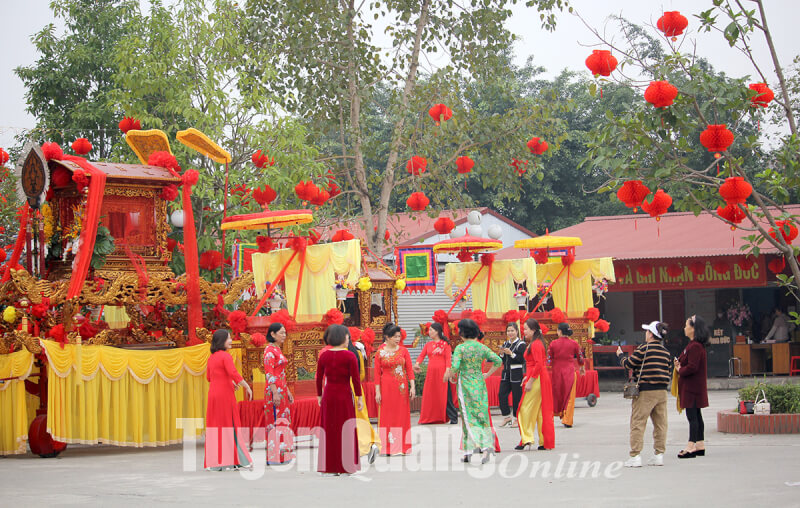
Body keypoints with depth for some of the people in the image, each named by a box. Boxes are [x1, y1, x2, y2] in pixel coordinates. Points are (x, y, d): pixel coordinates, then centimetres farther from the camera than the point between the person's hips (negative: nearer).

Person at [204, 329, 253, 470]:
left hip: (213, 394, 7)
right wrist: (247, 387, -11)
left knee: (215, 426, 8)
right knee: (229, 425, -3)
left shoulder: (211, 357, 12)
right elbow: (235, 374, -20)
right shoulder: (225, 356, -12)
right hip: (225, 395, -7)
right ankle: (231, 460, -3)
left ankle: (214, 462, 8)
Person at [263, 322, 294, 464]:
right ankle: (275, 457, -6)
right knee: (276, 422, -8)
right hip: (274, 390, -10)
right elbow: (269, 374, -18)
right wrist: (275, 393, -22)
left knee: (282, 421, 10)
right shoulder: (270, 350, -12)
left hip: (281, 390, 10)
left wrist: (288, 391, 22)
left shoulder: (277, 350, 18)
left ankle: (282, 455, 14)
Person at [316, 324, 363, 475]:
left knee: (328, 430, 10)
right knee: (345, 430, 5)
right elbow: (355, 379, -10)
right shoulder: (350, 356, -10)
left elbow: (319, 378, 5)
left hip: (328, 396, 3)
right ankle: (345, 466, 7)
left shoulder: (324, 356, 0)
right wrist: (359, 397, -2)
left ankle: (328, 466, 12)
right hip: (345, 396, -3)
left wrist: (319, 396, 16)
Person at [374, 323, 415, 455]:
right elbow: (377, 373, 0)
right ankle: (387, 447, 3)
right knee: (387, 416, -1)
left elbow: (409, 369, 4)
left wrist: (412, 386, -5)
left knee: (401, 415, 3)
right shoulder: (380, 352, 0)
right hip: (386, 387, -2)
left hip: (401, 387, 2)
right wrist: (377, 392, -5)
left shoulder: (403, 351, 5)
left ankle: (401, 446, 8)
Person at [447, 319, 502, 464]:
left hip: (466, 385, -4)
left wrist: (451, 376, 0)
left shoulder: (460, 348, -10)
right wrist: (487, 374, 13)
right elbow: (498, 361, 3)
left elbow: (455, 366, -20)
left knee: (468, 416, 0)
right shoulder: (482, 347, 4)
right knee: (482, 415, 7)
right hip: (480, 384, 4)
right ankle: (486, 446, -4)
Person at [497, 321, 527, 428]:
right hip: (506, 373, 7)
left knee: (516, 396, -2)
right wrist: (502, 354, -4)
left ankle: (516, 418, 7)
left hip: (517, 374, -7)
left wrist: (511, 354, -21)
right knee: (501, 394, 0)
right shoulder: (505, 344, 14)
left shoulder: (521, 344, -6)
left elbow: (522, 359, -14)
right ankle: (507, 416, 13)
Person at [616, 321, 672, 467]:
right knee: (660, 423, 9)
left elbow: (628, 364, -4)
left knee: (638, 423, -2)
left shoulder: (643, 349, -10)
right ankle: (659, 454, 10)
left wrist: (620, 355, 14)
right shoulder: (666, 352, 9)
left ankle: (635, 456, -4)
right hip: (662, 391, 6)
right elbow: (668, 372, 15)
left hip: (645, 392, -6)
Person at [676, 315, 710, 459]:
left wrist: (680, 370, -8)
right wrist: (680, 365, 7)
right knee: (696, 416, 14)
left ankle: (691, 446, -8)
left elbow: (692, 367, -24)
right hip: (694, 386, 11)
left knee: (692, 416, -9)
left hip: (692, 387, -11)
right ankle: (700, 445, 19)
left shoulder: (695, 346, -19)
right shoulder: (695, 345, 15)